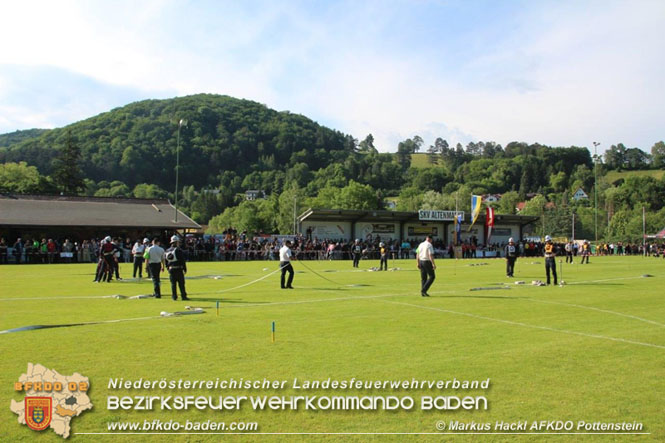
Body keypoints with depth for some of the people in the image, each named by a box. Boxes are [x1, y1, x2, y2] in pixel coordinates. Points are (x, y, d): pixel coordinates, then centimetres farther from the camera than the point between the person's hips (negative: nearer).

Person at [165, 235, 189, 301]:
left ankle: (174, 296, 11)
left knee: (173, 283, 10)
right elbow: (183, 260, -11)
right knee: (181, 283, -1)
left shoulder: (167, 251, 7)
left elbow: (165, 260, 11)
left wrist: (168, 268, 20)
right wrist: (185, 269, -4)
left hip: (171, 269, 5)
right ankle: (183, 296, -1)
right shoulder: (178, 250, -11)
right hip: (178, 269, -5)